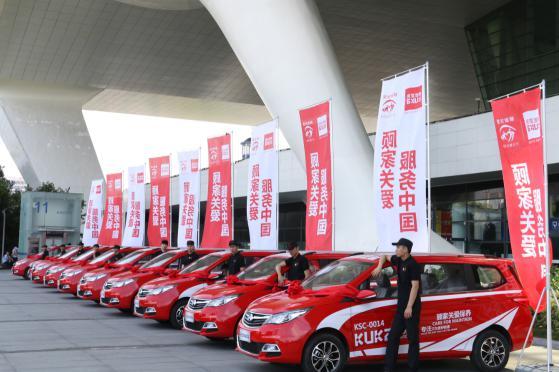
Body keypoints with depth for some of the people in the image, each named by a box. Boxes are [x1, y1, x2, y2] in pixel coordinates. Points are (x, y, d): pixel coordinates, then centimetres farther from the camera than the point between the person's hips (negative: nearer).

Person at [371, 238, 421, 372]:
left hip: (412, 307, -9)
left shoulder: (412, 264, -13)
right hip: (401, 305, 9)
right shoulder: (399, 261, 11)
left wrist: (409, 307, -21)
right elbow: (385, 256, 30)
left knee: (412, 338, -1)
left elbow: (415, 286, -18)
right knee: (393, 337, 7)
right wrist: (379, 267, 9)